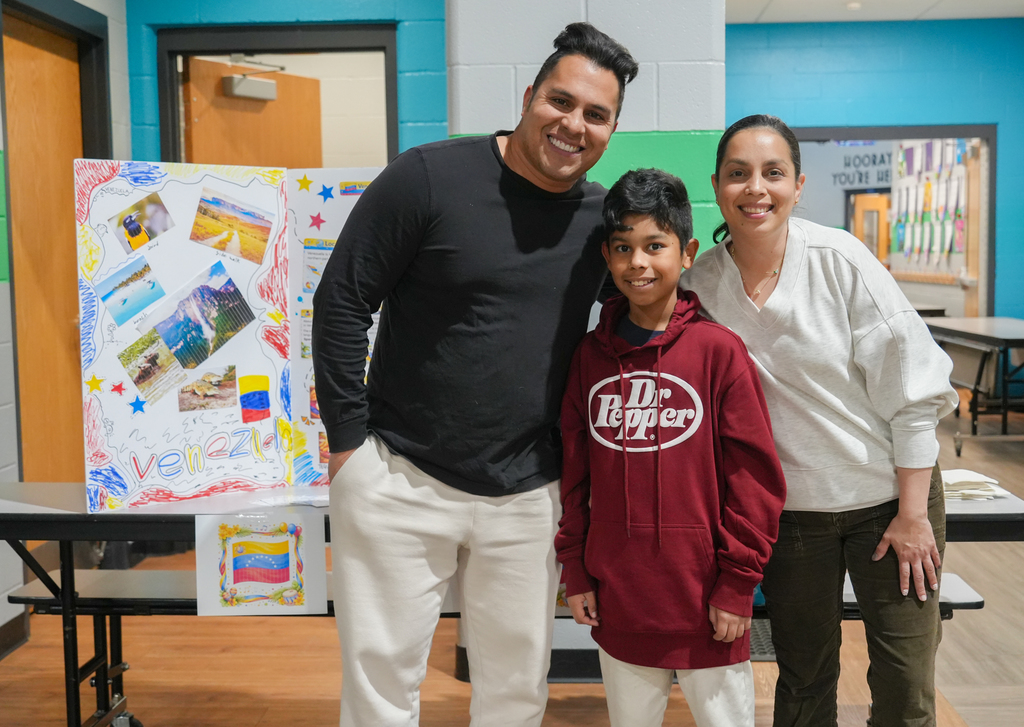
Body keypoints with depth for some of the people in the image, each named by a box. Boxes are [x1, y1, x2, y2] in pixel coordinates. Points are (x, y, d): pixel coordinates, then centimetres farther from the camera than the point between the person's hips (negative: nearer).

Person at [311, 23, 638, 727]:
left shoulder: (603, 216, 4)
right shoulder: (430, 178, -10)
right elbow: (342, 303, -7)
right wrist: (347, 438, -9)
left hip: (527, 496, 4)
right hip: (400, 478, -3)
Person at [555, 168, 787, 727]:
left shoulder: (719, 350, -9)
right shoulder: (590, 355, 2)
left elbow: (755, 476, -8)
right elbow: (574, 474, 7)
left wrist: (737, 583, -8)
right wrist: (575, 572, 7)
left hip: (704, 601, -3)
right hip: (617, 603, 4)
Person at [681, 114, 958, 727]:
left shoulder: (840, 260, -15)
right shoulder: (699, 286, -8)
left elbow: (912, 389, -11)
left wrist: (913, 513, -10)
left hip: (889, 494, -1)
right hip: (787, 510, 2)